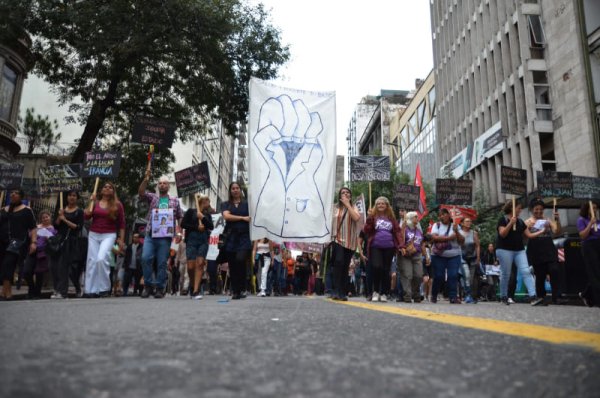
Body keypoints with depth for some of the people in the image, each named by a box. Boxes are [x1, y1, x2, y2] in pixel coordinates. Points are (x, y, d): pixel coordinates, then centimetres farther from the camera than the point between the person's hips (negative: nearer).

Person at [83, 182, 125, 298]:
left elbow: (121, 224, 4)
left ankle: (105, 288, -7)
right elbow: (86, 216, -1)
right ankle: (91, 290, 7)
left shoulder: (117, 205, 3)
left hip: (109, 235, -3)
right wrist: (91, 202, -4)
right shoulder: (95, 203, 11)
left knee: (101, 259, -21)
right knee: (92, 261, 0)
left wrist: (121, 239, 0)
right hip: (93, 235, 4)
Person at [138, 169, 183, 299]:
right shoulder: (152, 197, 14)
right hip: (150, 234, 1)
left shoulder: (175, 200, 13)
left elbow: (180, 217, 13)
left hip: (165, 236, -1)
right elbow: (141, 192, -5)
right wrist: (146, 178, -16)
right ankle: (148, 285, 3)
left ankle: (160, 288, 10)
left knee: (162, 262, 1)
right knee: (146, 258, -12)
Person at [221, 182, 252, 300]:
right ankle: (235, 292, 10)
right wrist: (243, 218, -8)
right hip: (230, 237, 2)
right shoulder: (226, 205, 15)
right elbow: (226, 216, -4)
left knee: (240, 260, -22)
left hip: (244, 237, -2)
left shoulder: (247, 204, 13)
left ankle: (241, 289, -8)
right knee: (232, 266, 1)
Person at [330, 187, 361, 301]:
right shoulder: (334, 207, 8)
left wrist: (347, 204, -6)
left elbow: (356, 218, -9)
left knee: (345, 266, 4)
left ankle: (343, 293, 10)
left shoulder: (354, 207, 12)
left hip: (350, 242, 2)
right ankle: (336, 291, -20)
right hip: (337, 239, -2)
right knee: (339, 262, -22)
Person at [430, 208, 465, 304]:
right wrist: (449, 238, -18)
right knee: (438, 276, 1)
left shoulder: (455, 226, 7)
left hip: (454, 256, 1)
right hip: (439, 256, -1)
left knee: (453, 276, -9)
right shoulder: (436, 225, 3)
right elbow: (434, 237, -13)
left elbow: (462, 241, 2)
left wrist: (456, 232, -14)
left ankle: (453, 297, -8)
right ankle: (434, 296, 18)